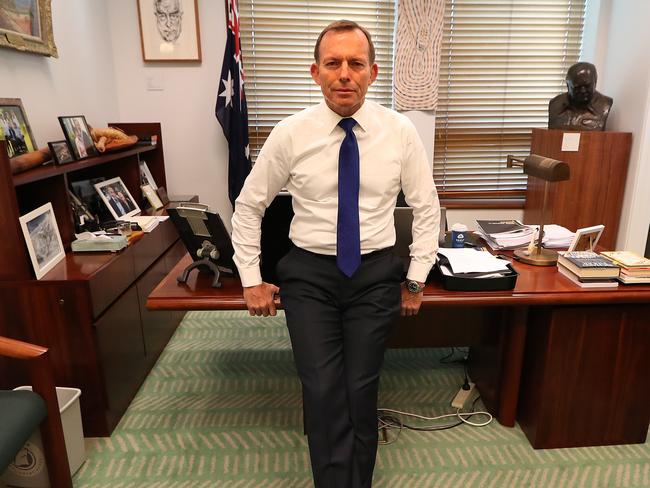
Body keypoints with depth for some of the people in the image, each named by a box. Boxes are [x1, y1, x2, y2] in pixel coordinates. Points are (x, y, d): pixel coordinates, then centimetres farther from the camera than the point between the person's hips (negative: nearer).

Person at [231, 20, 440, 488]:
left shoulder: (400, 131, -4)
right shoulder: (290, 134, -6)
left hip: (375, 274, 1)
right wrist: (252, 280, 2)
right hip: (309, 274, 0)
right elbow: (248, 206, 3)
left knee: (362, 391, 9)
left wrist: (416, 279, 4)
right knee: (323, 392, -3)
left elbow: (427, 208, 5)